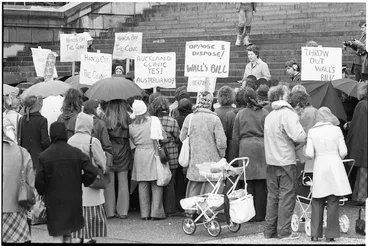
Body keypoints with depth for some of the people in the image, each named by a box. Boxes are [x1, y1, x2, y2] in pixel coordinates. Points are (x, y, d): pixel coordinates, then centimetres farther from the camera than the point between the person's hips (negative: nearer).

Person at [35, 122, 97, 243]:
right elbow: (92, 172, -11)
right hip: (73, 200, 3)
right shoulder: (76, 153, -6)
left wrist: (42, 192, 9)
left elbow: (39, 181, -11)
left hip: (54, 202, -2)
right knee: (68, 233, 19)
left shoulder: (44, 156, -11)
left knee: (57, 234, 2)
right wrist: (83, 181, 8)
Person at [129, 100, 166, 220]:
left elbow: (133, 141, 8)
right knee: (156, 184, 3)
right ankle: (156, 212, -1)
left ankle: (145, 213, 9)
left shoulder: (132, 126, 1)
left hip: (139, 154, 3)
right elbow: (162, 137, -4)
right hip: (153, 152, -3)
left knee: (142, 185, 8)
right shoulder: (154, 120, -7)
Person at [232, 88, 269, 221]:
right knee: (261, 184, 3)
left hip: (245, 148, 1)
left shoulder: (240, 114, 4)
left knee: (248, 183, 4)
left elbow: (235, 136, 6)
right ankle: (260, 214, 5)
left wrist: (237, 154, 14)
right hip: (262, 148, -1)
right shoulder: (264, 113, 1)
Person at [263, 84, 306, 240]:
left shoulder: (269, 116, 11)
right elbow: (299, 136, -22)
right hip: (287, 161, -7)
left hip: (271, 161, 7)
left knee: (272, 196, 13)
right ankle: (284, 231, 1)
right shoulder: (288, 114, -13)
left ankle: (270, 231, 17)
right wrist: (305, 136, -1)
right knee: (287, 196, 0)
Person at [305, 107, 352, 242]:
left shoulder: (312, 131, 0)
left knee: (317, 201, 9)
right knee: (333, 202, 3)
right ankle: (330, 234, 3)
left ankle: (315, 233, 6)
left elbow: (309, 153, -5)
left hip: (319, 166, 1)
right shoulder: (336, 130, -2)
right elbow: (343, 152, -2)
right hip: (335, 166, -1)